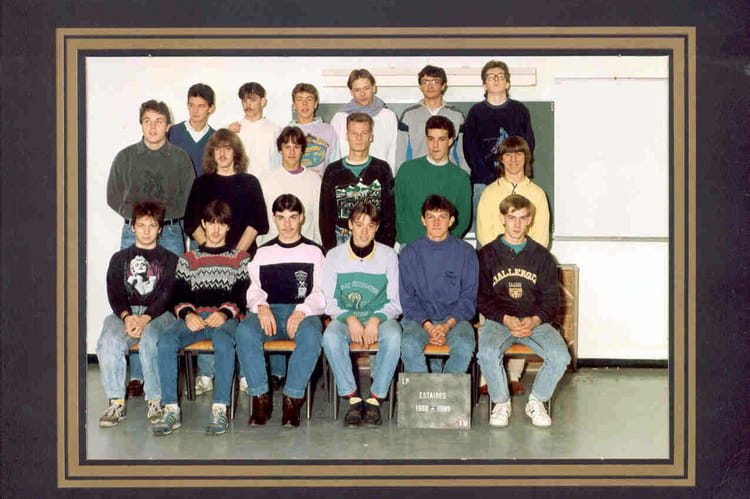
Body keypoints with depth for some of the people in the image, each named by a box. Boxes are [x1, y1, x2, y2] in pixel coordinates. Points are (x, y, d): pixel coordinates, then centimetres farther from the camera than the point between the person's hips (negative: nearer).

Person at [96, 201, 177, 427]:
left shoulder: (169, 260, 16)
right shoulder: (119, 259, 22)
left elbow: (168, 296, 2)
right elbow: (114, 295, 9)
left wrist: (145, 318, -16)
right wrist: (127, 317, -14)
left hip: (159, 314, -2)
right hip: (125, 313, 2)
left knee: (150, 338, -37)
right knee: (109, 342, -32)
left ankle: (155, 401, -28)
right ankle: (116, 402, -25)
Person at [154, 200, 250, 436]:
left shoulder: (240, 258, 19)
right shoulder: (188, 259, 25)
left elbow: (243, 294, 5)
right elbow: (179, 296, 13)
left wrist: (225, 313, -15)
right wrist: (188, 314, -9)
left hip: (225, 317, -2)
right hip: (194, 317, 3)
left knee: (223, 341, -39)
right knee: (166, 341, -30)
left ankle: (220, 409, -37)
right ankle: (171, 409, -29)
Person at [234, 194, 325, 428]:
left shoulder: (314, 251, 15)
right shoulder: (263, 252, 23)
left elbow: (321, 293, 4)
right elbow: (254, 289, 13)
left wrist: (302, 311, -15)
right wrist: (261, 307, -10)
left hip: (303, 311, -2)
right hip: (268, 311, 2)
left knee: (311, 334, -38)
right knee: (244, 332, -32)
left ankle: (292, 398, -28)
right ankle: (260, 397, -24)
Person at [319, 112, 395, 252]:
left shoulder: (382, 169, 6)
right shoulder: (333, 171, 7)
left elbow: (390, 211, 5)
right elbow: (325, 214, 7)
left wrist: (387, 247, -3)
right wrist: (330, 248, -1)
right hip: (342, 240, 0)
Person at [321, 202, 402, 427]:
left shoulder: (388, 255, 3)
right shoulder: (334, 256, 3)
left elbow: (395, 302, 2)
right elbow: (329, 301, 1)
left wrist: (376, 320, -17)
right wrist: (350, 319, -17)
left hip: (380, 317, 0)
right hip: (344, 317, 0)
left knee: (393, 336, -35)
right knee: (331, 337, -34)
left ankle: (375, 398, -24)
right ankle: (353, 398, -24)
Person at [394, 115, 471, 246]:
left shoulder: (461, 177, 6)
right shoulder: (407, 169, 7)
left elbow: (464, 219, 9)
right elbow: (397, 209, 8)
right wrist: (405, 236, -4)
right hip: (409, 245, 0)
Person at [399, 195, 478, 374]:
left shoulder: (466, 252, 4)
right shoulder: (410, 253, 4)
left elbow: (469, 297, 3)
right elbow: (407, 298, 3)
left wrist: (448, 325, -12)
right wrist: (427, 325, -13)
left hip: (455, 318, 0)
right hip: (419, 318, 0)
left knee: (465, 346, -31)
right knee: (410, 345, -32)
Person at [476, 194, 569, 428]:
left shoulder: (541, 255, 10)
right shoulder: (487, 254, 6)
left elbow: (551, 299, 7)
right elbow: (482, 298, 2)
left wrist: (534, 321, -13)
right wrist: (506, 320, -15)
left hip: (535, 321, 1)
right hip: (498, 320, -1)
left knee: (561, 357, -25)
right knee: (487, 353, -33)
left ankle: (536, 401, 1)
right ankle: (501, 402, -6)